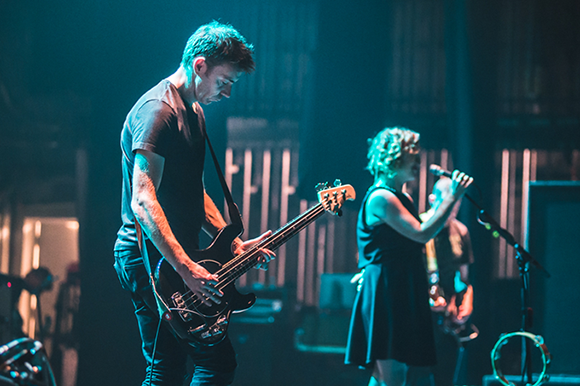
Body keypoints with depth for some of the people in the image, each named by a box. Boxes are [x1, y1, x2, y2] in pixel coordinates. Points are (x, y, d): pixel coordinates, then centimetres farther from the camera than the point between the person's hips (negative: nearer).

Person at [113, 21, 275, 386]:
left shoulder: (194, 112, 17)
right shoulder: (157, 110, -16)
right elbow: (143, 200, -25)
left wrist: (235, 244, 13)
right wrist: (186, 269, -31)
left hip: (172, 260, 10)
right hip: (151, 257, -10)